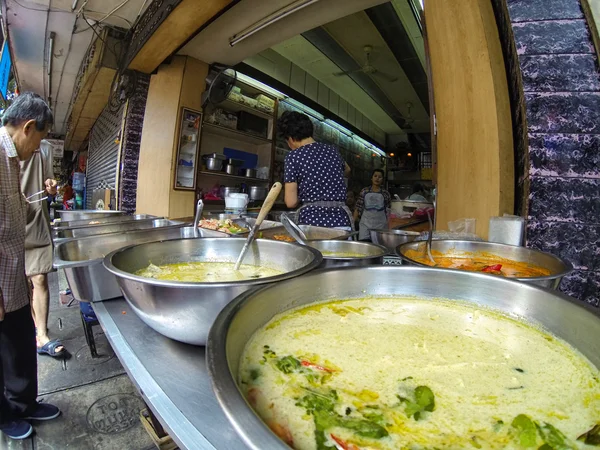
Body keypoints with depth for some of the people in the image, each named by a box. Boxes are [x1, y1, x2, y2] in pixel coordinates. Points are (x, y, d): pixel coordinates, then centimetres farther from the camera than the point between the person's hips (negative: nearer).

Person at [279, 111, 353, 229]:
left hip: (311, 220, -4)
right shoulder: (333, 151, 11)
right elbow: (347, 171, 35)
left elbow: (291, 202, -4)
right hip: (340, 220, 4)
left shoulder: (293, 156, -2)